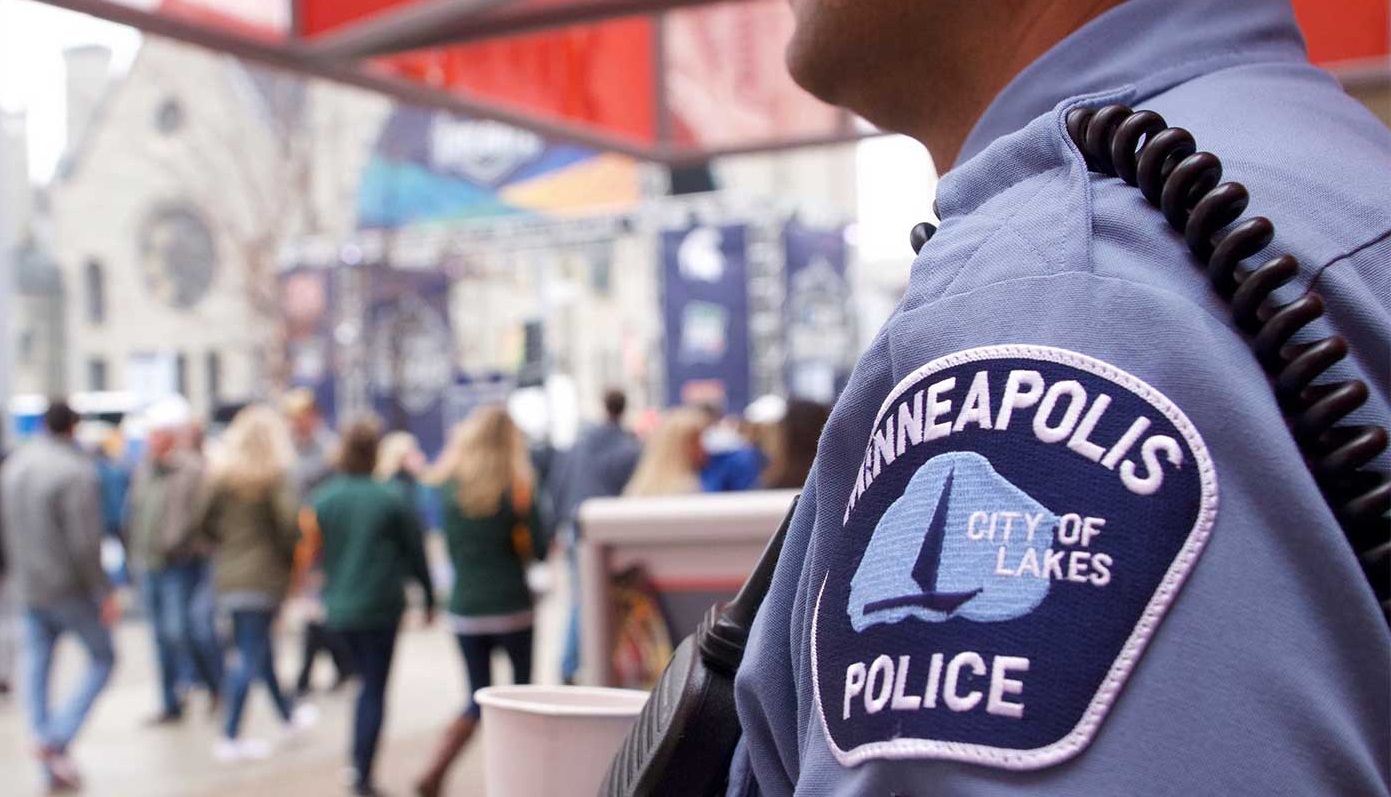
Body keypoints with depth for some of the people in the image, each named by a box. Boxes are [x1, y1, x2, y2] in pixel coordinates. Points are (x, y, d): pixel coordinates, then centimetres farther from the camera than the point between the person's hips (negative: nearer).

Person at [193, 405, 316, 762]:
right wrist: (291, 553, -1)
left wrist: (224, 547, 16)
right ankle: (231, 738, -4)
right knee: (252, 657, -2)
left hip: (228, 575, 6)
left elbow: (203, 522, 2)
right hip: (264, 575, -6)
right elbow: (291, 521, -19)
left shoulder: (223, 475, 4)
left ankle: (288, 714, 36)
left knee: (259, 649, 19)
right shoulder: (275, 476, -10)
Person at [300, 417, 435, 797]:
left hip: (339, 609, 4)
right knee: (375, 691, 3)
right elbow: (415, 554, -2)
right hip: (380, 608, -4)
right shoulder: (391, 501, -9)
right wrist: (429, 598, 10)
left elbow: (310, 550, 2)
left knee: (368, 683, 20)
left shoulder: (321, 499, 0)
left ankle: (359, 765, 16)